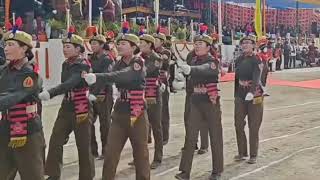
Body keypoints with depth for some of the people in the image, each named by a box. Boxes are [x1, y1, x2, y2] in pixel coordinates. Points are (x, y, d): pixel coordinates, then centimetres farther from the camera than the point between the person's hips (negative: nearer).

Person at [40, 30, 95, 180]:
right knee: (55, 142, 2)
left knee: (83, 146, 3)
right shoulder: (65, 64, 7)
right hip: (65, 108, 7)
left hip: (81, 109, -6)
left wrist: (50, 93, -45)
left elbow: (70, 84, -32)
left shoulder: (84, 65, -15)